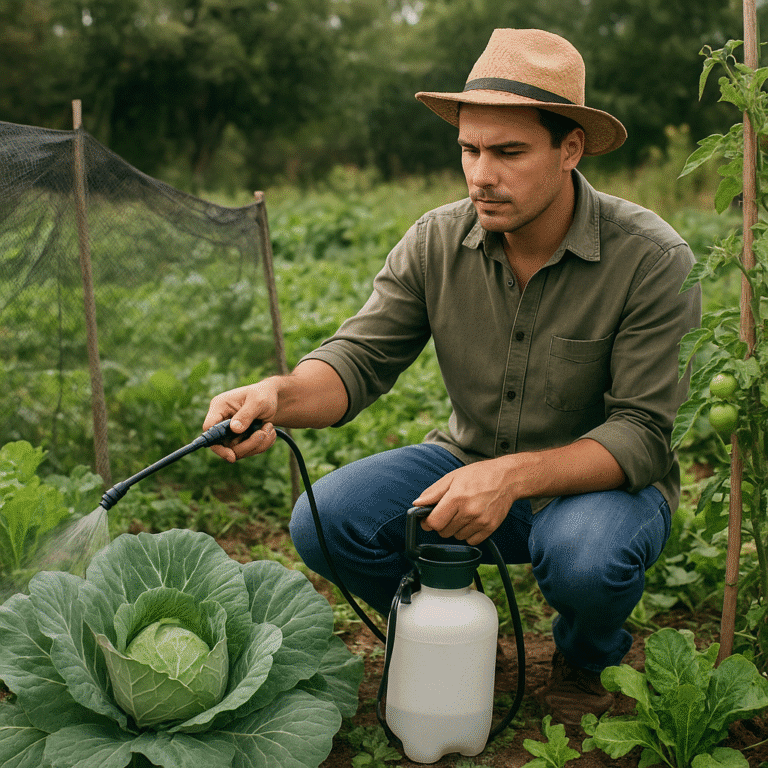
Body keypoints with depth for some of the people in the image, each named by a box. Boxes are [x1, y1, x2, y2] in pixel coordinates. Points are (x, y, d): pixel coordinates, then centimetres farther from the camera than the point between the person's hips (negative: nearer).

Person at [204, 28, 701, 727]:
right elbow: (359, 359, -10)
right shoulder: (436, 243, -9)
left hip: (598, 480, -3)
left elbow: (643, 434, -22)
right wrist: (278, 396, -34)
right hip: (470, 462, 3)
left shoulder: (651, 258, -20)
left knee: (589, 557, -38)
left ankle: (587, 659, 3)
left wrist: (513, 476, -38)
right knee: (325, 522, -19)